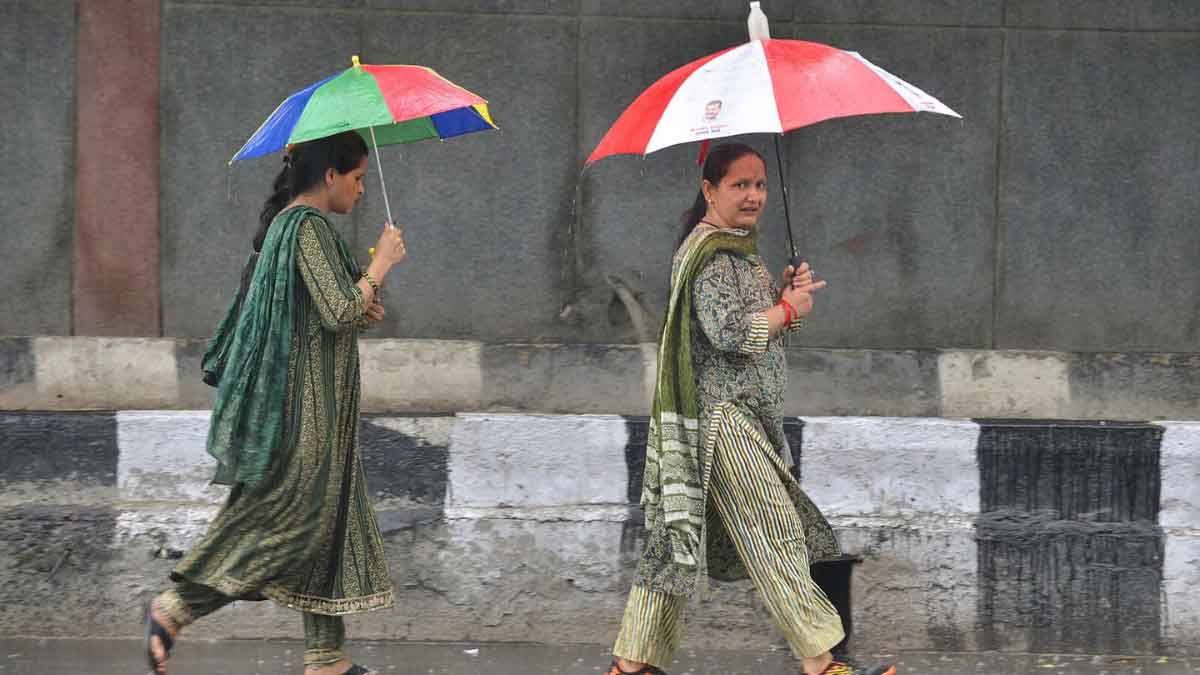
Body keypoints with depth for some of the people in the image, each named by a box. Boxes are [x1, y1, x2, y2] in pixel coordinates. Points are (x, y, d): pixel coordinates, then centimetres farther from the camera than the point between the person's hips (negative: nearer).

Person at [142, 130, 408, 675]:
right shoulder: (308, 227, -16)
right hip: (306, 402, -10)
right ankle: (174, 609, -5)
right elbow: (339, 312, -23)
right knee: (291, 518, -8)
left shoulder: (285, 222, 15)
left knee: (329, 522, 10)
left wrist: (357, 312, 12)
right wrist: (379, 266, -11)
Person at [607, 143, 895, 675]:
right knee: (774, 533, -10)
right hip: (723, 416, -11)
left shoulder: (738, 248, 20)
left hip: (743, 413, 11)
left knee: (677, 540, 9)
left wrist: (786, 294, 7)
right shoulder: (712, 254, -13)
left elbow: (757, 325, 25)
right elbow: (727, 332, -23)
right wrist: (786, 310, -9)